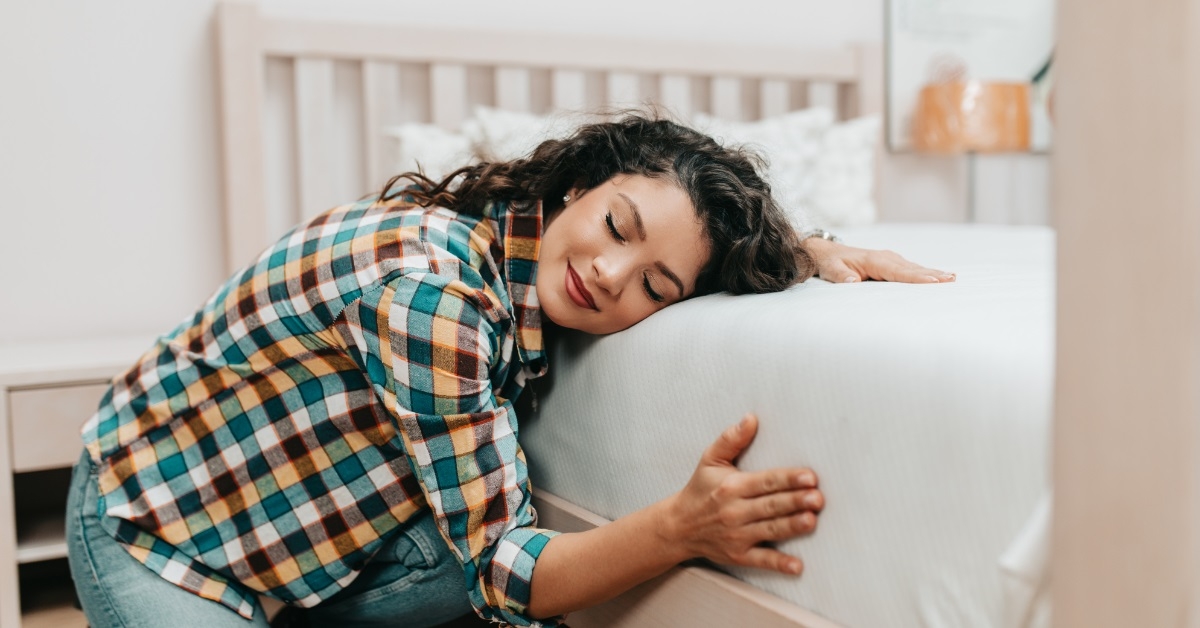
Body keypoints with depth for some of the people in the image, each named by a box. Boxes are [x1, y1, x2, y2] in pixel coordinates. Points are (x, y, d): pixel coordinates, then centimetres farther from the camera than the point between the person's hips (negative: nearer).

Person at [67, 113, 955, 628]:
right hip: (158, 532, -7)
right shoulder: (431, 288, -35)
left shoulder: (525, 246, -13)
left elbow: (719, 195, 6)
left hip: (310, 524, 7)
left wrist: (824, 252, -11)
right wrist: (684, 527, -43)